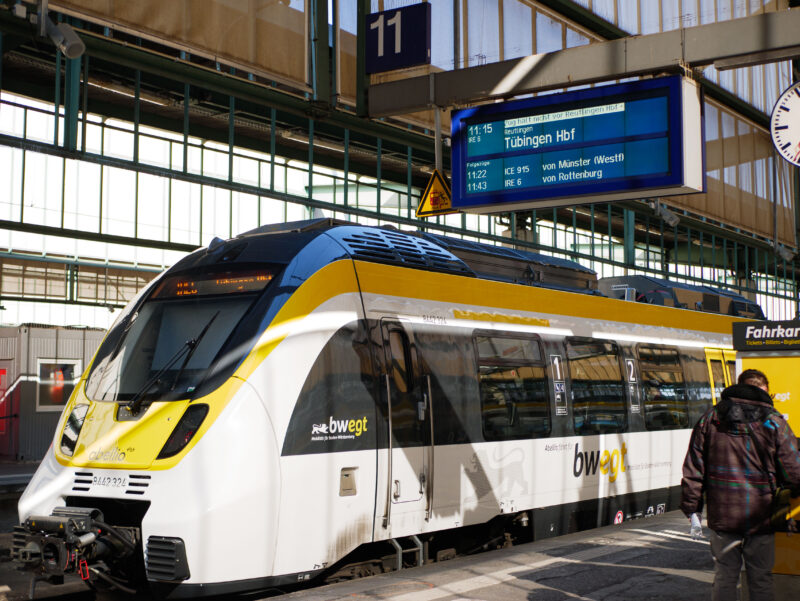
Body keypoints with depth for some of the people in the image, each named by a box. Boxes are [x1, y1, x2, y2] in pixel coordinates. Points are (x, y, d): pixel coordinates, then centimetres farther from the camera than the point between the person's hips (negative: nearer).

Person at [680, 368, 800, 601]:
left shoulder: (711, 417, 3)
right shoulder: (774, 422, -4)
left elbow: (693, 469, 3)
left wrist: (692, 509, 9)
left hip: (722, 515, 2)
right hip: (761, 517, -2)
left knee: (724, 577, 10)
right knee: (760, 580, 8)